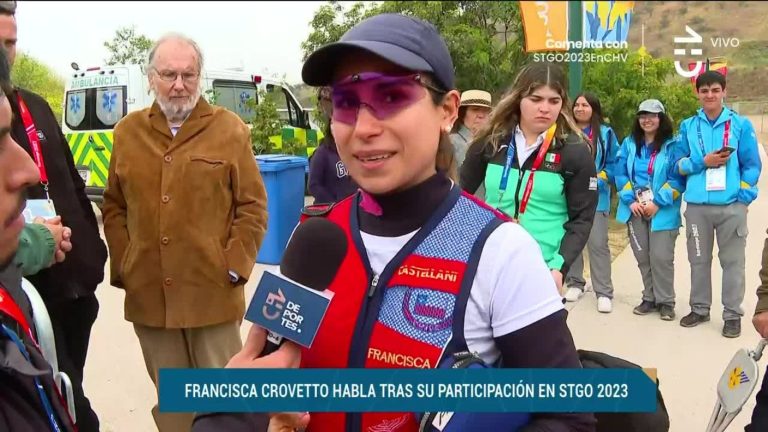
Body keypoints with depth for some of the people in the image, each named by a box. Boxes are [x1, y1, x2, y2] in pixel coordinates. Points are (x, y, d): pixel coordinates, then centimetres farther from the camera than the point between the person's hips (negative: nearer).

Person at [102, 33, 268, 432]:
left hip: (213, 293, -3)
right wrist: (122, 266, 1)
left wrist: (233, 267, -10)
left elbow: (253, 206, -3)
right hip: (148, 296, 3)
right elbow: (114, 207, 10)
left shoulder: (229, 129, -1)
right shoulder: (127, 132, 8)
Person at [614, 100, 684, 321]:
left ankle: (665, 301, 10)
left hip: (663, 210, -4)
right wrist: (630, 200, -7)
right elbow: (620, 174, 5)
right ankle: (649, 298, 23)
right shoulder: (629, 143, 9)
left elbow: (677, 179, -8)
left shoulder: (672, 145, -4)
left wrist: (658, 203, -15)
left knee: (661, 257, -5)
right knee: (642, 257, 10)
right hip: (635, 209, 4)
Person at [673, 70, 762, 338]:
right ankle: (699, 308, 25)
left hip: (732, 205, -2)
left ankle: (733, 315, 14)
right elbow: (679, 164, 5)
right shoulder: (688, 126, 7)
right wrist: (703, 162, -11)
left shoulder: (741, 124, 2)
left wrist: (744, 195, -9)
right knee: (698, 261, 11)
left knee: (732, 262, 3)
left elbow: (752, 165, 2)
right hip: (697, 205, 2)